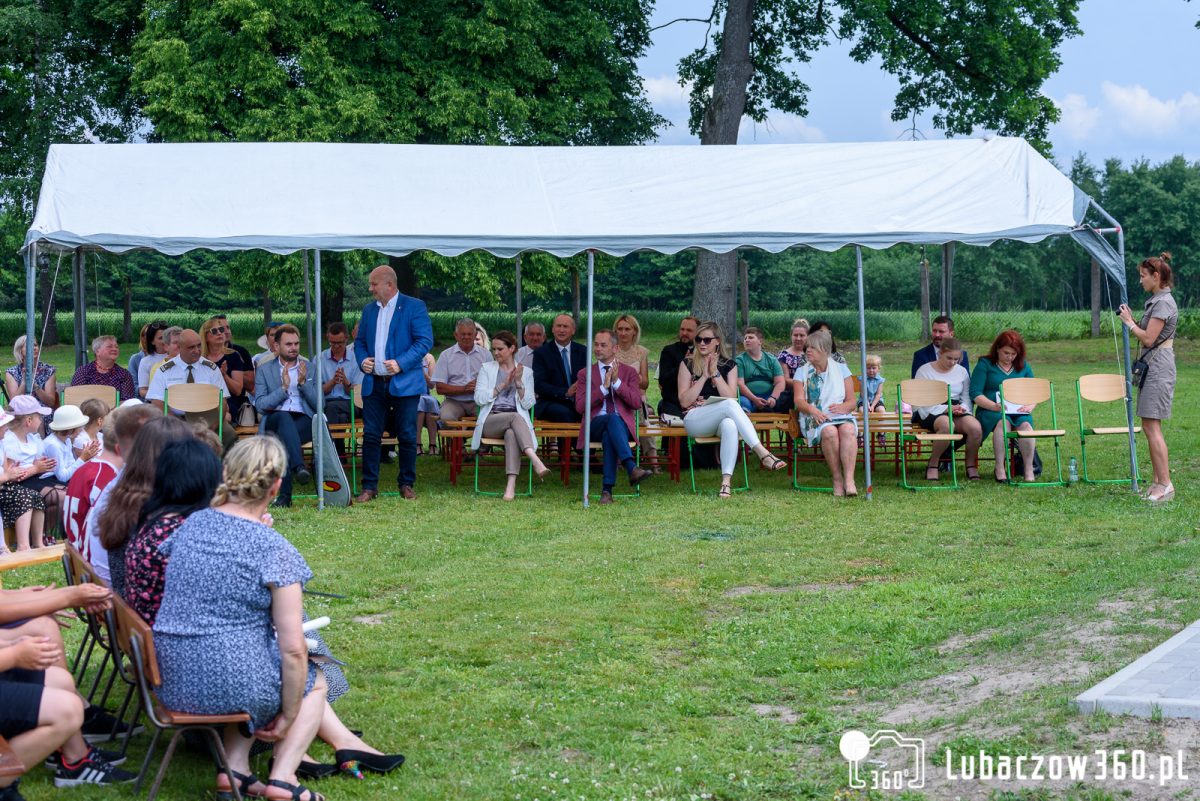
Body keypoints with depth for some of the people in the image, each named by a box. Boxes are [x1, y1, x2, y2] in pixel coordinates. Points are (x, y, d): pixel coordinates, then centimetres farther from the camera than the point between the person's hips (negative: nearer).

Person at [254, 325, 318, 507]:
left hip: (304, 422, 1)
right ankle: (299, 466, -57)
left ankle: (284, 494, -40)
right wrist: (283, 388, -7)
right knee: (284, 417, -39)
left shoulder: (310, 369, 19)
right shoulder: (265, 369, 16)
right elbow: (260, 405, 3)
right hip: (274, 421, -1)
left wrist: (303, 383, -4)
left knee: (284, 439, -36)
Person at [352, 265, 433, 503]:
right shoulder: (369, 310, 15)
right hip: (374, 383, 4)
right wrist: (362, 360, -1)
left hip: (404, 383, -4)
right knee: (370, 436, 0)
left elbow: (425, 341, -9)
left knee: (407, 436, 2)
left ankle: (407, 484, 14)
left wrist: (401, 363, -18)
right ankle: (369, 487, 5)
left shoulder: (414, 307, -3)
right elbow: (360, 341, 21)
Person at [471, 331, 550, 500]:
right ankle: (535, 460, -52)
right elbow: (479, 399, 1)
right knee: (515, 416, -35)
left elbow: (528, 404, 6)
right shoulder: (487, 368, 16)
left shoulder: (526, 372, 17)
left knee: (511, 434, -38)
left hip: (516, 421, 1)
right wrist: (503, 385, -5)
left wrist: (518, 383, -7)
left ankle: (511, 484, -51)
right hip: (491, 421, 0)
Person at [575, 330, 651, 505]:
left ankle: (607, 489, -40)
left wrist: (617, 382, -8)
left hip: (622, 425, 1)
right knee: (612, 418, -37)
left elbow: (637, 403, 0)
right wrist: (604, 387, -8)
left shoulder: (629, 372, 15)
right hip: (596, 424, -1)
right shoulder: (585, 374, 14)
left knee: (609, 435, -37)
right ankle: (632, 468, -53)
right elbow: (580, 407, -1)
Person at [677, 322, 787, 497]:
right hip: (694, 420, -2)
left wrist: (716, 374, -8)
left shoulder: (729, 365, 13)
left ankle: (726, 481, -47)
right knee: (729, 405, -33)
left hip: (721, 419, 2)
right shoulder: (688, 365, 10)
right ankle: (763, 453, -46)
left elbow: (731, 396, -2)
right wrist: (704, 376, -5)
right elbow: (684, 401, -1)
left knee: (730, 425, -39)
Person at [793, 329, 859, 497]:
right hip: (815, 419, -1)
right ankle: (837, 480, -31)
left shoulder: (841, 369, 17)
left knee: (848, 430, -35)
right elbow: (799, 400, 0)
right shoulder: (802, 372, 15)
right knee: (829, 431, -36)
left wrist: (842, 407, -14)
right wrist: (813, 410, -21)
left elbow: (852, 401, 10)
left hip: (842, 416, 1)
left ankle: (849, 478, -43)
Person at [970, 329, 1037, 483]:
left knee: (1026, 425, -32)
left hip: (1018, 412, 3)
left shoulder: (1024, 367, 18)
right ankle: (1000, 468, -34)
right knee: (1002, 421, -37)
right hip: (990, 411, -3)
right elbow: (975, 394, -3)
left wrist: (1030, 406, -5)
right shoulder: (985, 364, 5)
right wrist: (995, 406, -18)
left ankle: (1029, 469, -30)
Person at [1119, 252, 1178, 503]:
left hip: (1158, 367, -10)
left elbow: (1148, 338, -18)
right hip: (1152, 366, 10)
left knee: (1152, 426, -12)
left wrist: (1129, 322, -5)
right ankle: (1158, 480, 14)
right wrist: (1131, 319, 8)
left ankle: (1165, 483, -12)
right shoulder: (1155, 300, 16)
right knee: (1149, 426, 10)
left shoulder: (1164, 302, -15)